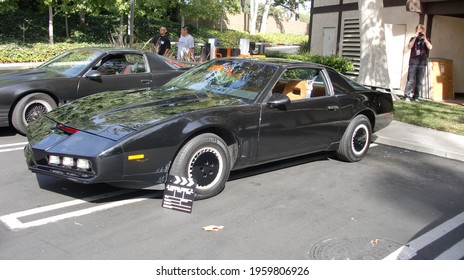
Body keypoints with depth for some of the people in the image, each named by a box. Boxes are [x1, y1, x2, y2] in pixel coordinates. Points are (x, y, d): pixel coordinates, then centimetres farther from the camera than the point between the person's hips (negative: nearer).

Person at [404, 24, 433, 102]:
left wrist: (424, 38, -8)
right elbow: (409, 46, -6)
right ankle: (407, 96, -10)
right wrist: (415, 37, -9)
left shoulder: (427, 40, 13)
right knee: (411, 80, -9)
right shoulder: (413, 39, 11)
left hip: (422, 63, 2)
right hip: (413, 62, -2)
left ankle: (416, 96, 7)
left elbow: (430, 47, -4)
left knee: (419, 81, 2)